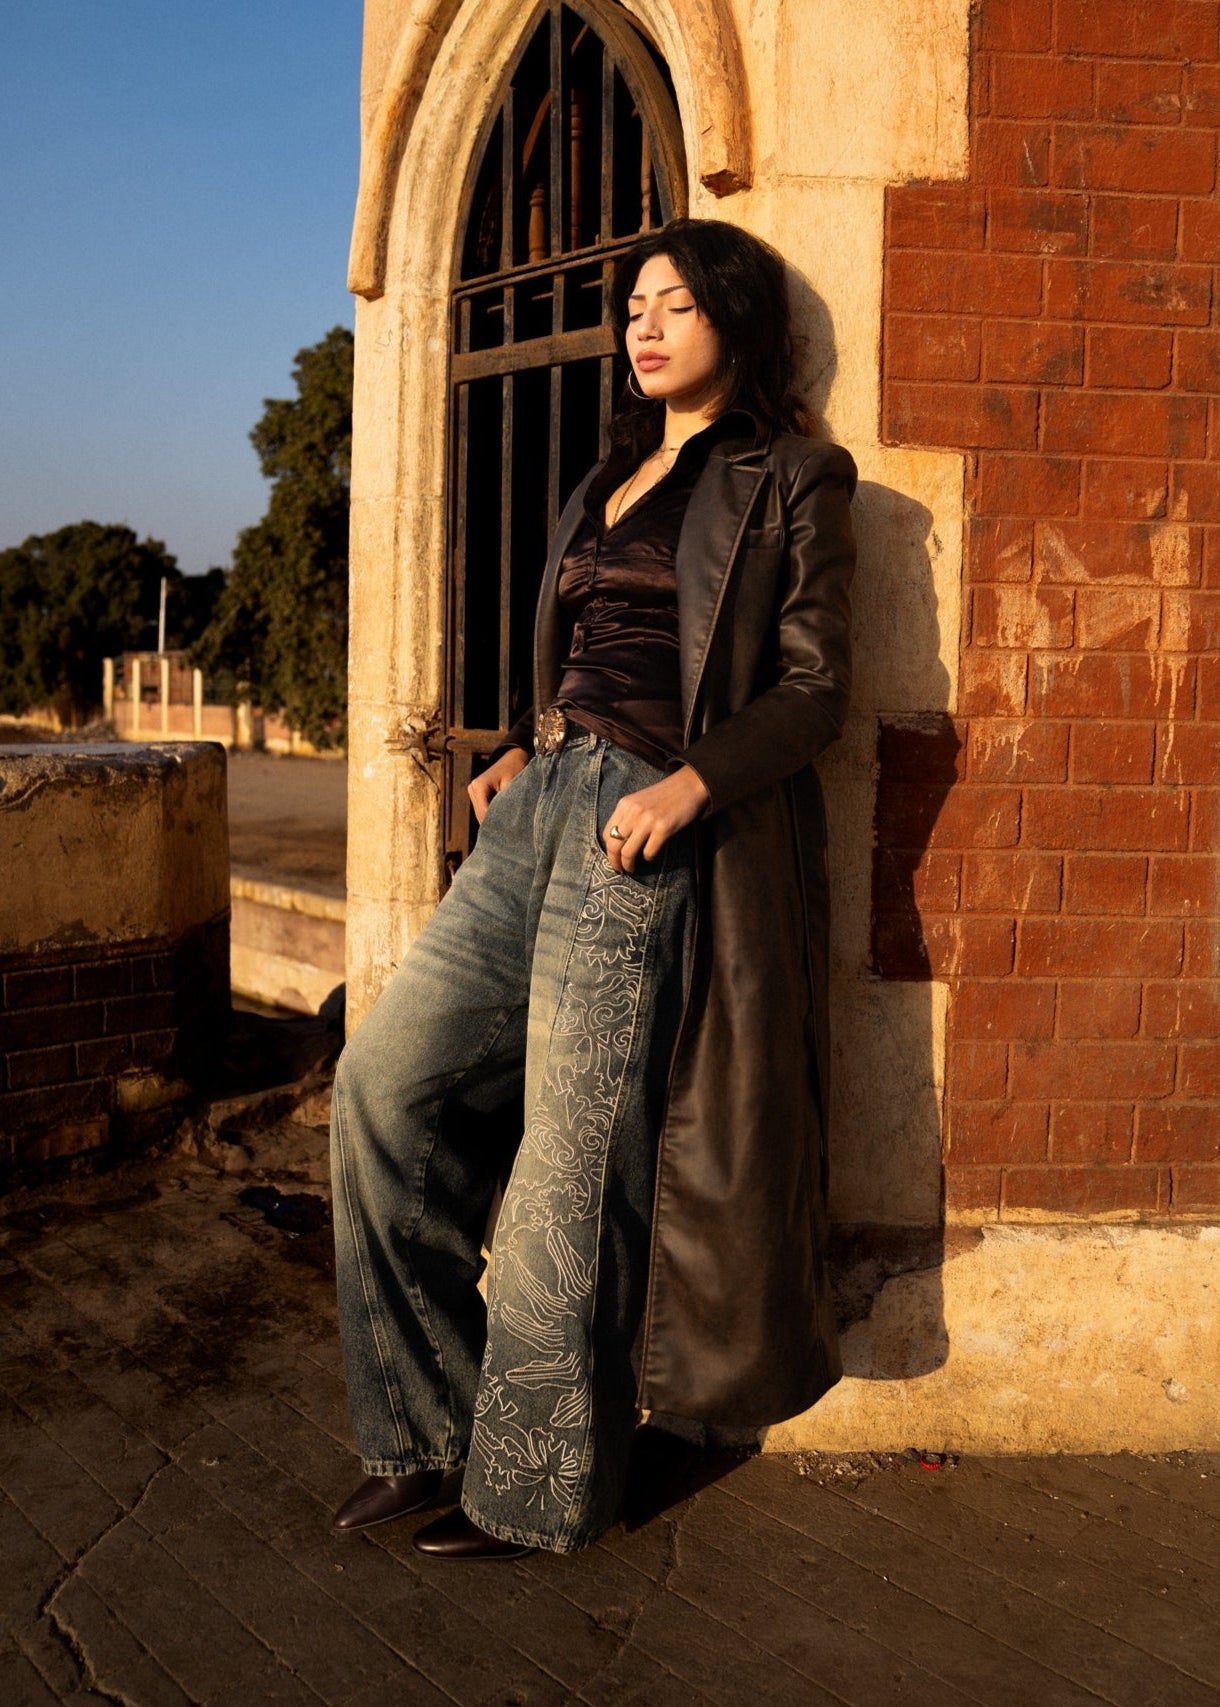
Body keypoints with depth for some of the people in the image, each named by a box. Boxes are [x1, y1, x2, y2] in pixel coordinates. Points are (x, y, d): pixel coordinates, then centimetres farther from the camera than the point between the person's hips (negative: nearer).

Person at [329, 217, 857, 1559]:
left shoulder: (789, 480, 1)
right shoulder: (614, 477, 23)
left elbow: (813, 687, -6)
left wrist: (690, 782, -21)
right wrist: (524, 747, 9)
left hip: (650, 824, -8)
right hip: (546, 800, 8)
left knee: (574, 1153, -5)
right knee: (388, 1072, 0)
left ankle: (538, 1487, 14)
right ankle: (423, 1426, 13)